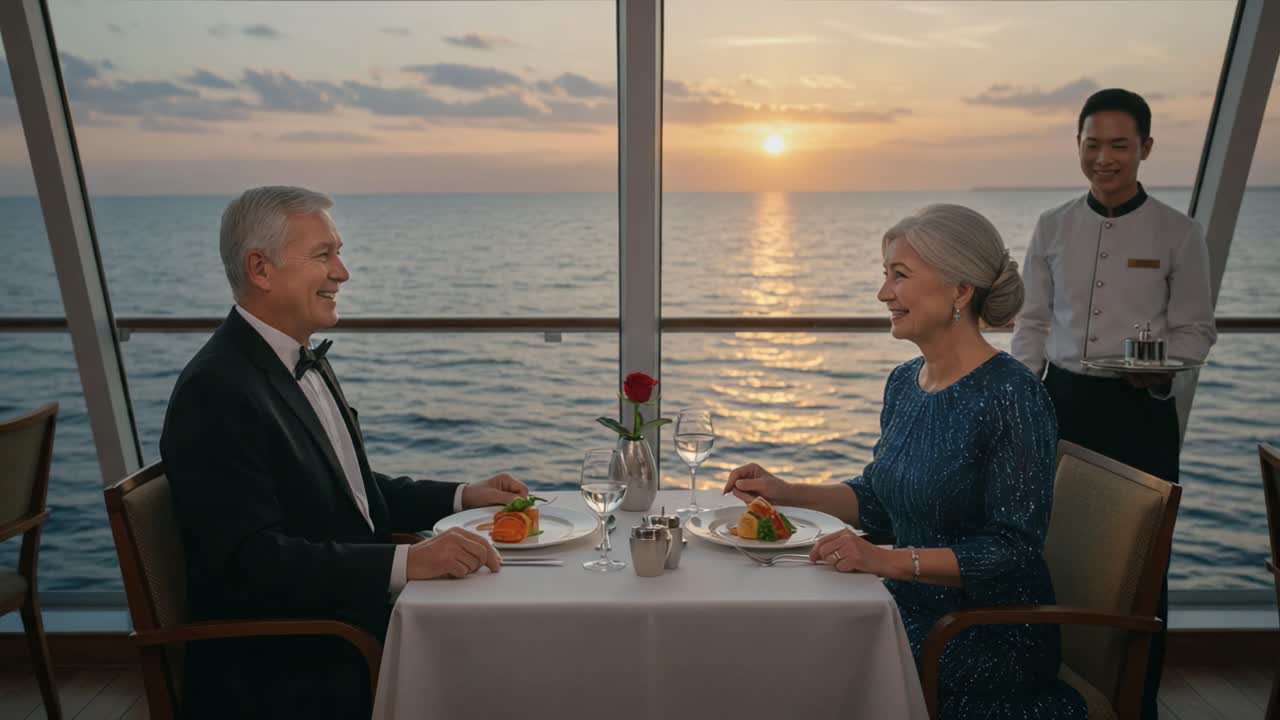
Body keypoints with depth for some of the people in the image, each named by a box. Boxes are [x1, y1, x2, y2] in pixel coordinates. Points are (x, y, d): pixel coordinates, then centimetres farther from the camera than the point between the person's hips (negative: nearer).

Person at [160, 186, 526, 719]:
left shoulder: (305, 361, 9)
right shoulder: (216, 391, -19)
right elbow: (250, 559, -25)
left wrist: (462, 496, 6)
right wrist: (407, 562, -32)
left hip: (353, 622, 8)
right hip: (279, 673, -8)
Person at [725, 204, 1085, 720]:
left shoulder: (1012, 397, -18)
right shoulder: (904, 383, 4)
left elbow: (1014, 552, -18)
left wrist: (889, 560, -27)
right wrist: (787, 493, 4)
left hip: (991, 634, -6)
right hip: (912, 609, 6)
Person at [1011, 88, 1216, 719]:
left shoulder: (1177, 233, -1)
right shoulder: (1053, 227, 5)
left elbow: (1195, 329, 3)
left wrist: (1162, 371, -19)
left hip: (1141, 411, -2)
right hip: (1062, 400, 2)